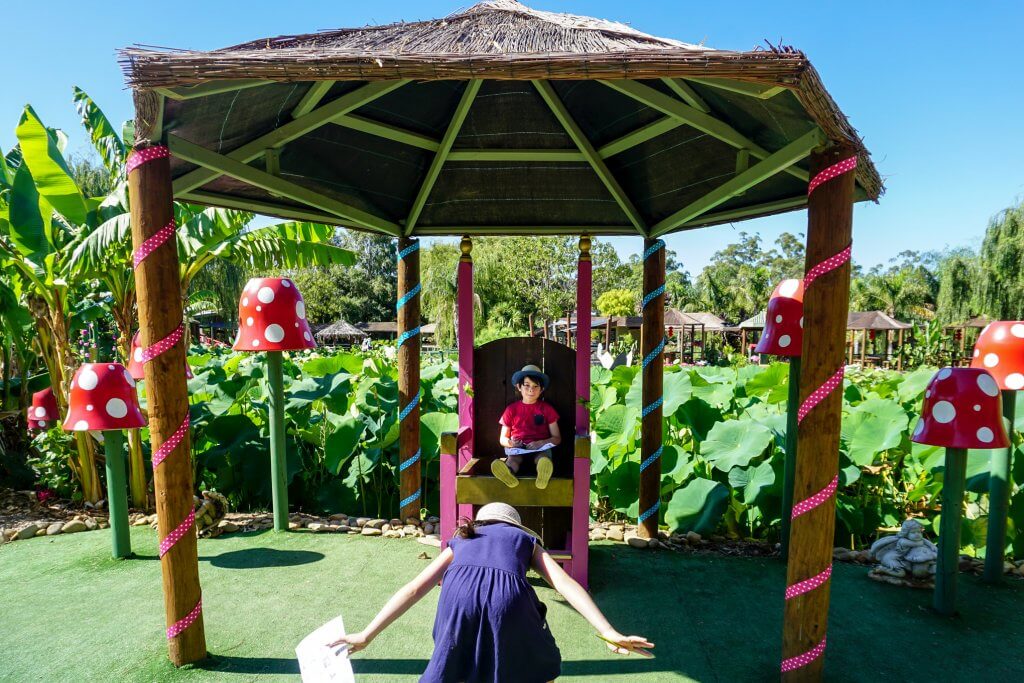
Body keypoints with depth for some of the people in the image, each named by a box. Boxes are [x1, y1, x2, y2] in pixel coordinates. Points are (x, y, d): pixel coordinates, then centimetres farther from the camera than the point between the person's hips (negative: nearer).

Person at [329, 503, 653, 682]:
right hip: (508, 599, 0)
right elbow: (565, 583, 18)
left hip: (459, 595, 1)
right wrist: (609, 633, 11)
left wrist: (366, 635, 28)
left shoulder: (460, 541, 36)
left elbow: (413, 589, 29)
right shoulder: (527, 540, 34)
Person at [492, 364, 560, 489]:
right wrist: (510, 443, -8)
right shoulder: (512, 409, 13)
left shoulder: (546, 409, 12)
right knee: (513, 458, -36)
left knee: (544, 459, -37)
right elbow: (502, 439, 17)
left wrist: (541, 443, -11)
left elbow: (557, 438, 9)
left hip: (540, 448, 0)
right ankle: (507, 470, -70)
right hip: (517, 449, 0)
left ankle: (543, 474, -71)